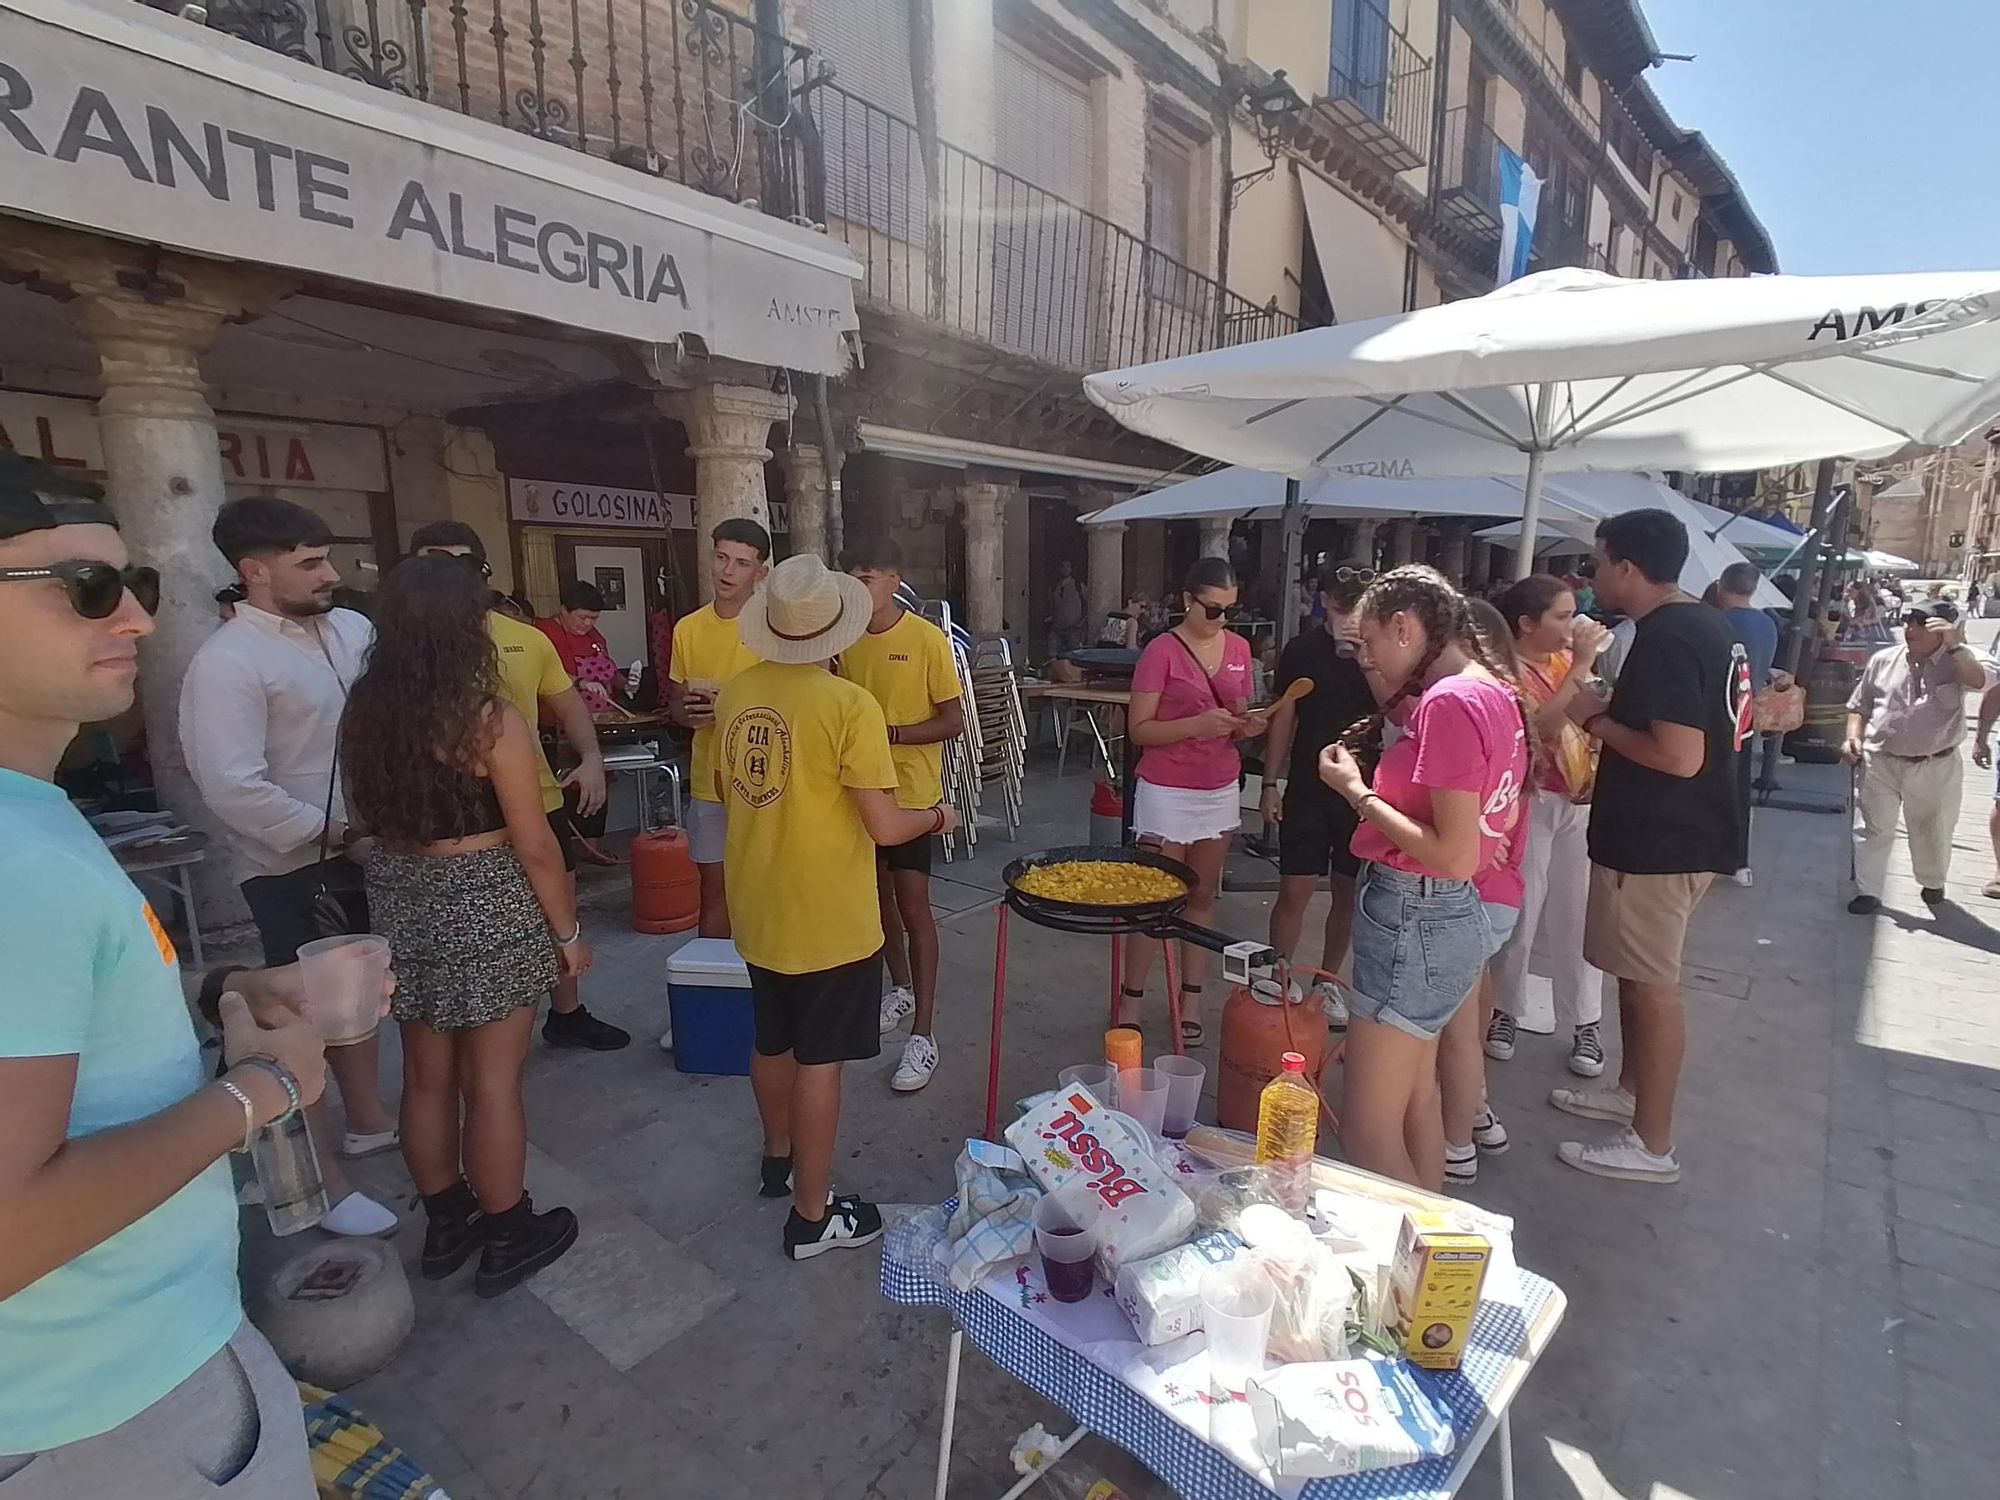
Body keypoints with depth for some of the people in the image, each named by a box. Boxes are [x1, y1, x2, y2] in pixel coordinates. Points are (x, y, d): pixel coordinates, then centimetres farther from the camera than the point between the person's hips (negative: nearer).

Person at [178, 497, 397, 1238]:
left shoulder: (350, 630, 2)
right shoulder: (226, 661, -18)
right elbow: (233, 788, -23)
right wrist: (338, 834, -18)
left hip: (361, 851, 7)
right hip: (293, 871, -7)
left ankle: (367, 1120, 43)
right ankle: (323, 1180, 22)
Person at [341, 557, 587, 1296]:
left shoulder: (364, 712, 1)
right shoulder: (490, 720, -18)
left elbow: (372, 815, 11)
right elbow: (534, 845, -15)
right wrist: (568, 931, -5)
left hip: (399, 899, 7)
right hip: (486, 905, -6)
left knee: (427, 1075, 18)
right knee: (492, 1080, 7)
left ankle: (446, 1222, 36)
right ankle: (508, 1237, 23)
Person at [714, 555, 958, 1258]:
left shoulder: (734, 692, -2)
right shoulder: (849, 705, -21)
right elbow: (884, 826, -20)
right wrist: (935, 815, 0)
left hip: (757, 909, 6)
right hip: (827, 919, -6)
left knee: (772, 1042, 23)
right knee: (817, 1061, 7)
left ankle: (779, 1159, 46)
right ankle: (813, 1215, 23)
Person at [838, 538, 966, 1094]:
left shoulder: (927, 639, -12)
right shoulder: (847, 641, 4)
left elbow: (954, 722, -12)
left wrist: (888, 733, -23)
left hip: (912, 793, -5)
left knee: (913, 907, -4)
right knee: (879, 894, 17)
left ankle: (923, 1035, 4)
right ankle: (900, 990, 38)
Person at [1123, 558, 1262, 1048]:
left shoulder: (1239, 648, 6)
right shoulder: (1162, 651, -12)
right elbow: (1139, 730, -12)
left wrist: (1246, 727, -6)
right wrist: (1198, 723, -24)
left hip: (1220, 789, 6)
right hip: (1167, 791, -5)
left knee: (1202, 896, 12)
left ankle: (1191, 999, 23)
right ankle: (1131, 1003, 10)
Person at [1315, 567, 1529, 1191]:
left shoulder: (1449, 701, -20)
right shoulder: (1496, 693, 9)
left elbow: (1455, 857, -24)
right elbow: (1499, 819, 16)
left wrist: (1357, 793, -14)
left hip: (1414, 920, -10)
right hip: (1452, 913, 10)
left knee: (1367, 1130, -1)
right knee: (1417, 1100, 23)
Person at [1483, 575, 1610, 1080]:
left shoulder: (1566, 659, 8)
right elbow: (1542, 726, -25)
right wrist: (1581, 666, -22)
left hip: (1580, 801, 5)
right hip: (1532, 802, -5)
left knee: (1578, 914, 9)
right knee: (1521, 912, 4)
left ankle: (1586, 1024, 19)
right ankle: (1505, 1012, 21)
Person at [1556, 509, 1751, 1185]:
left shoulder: (1663, 639, -21)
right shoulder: (1704, 622, 10)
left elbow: (1681, 756, -27)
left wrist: (1595, 719, -15)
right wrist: (1607, 709, 11)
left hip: (1660, 840, -10)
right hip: (1670, 831, 10)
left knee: (1652, 983, 0)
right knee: (1636, 972, 21)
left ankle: (1652, 1144, 13)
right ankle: (1630, 1090, 37)